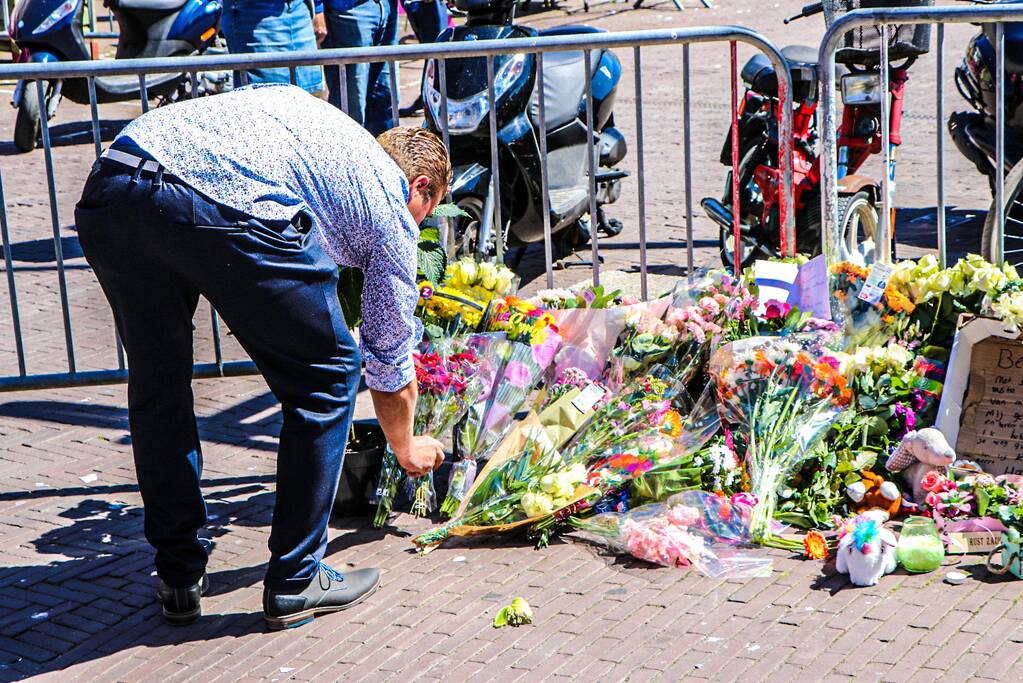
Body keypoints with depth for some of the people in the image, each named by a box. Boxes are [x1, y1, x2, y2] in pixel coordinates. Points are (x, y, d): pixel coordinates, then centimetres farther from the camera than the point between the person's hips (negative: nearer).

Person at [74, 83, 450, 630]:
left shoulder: (298, 106, 38)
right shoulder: (392, 209, 23)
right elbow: (390, 361, 31)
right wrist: (406, 448, 48)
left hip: (106, 194, 6)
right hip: (227, 209, -6)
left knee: (157, 387, 26)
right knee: (325, 379, 17)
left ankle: (178, 578, 34)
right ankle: (294, 583, 22)